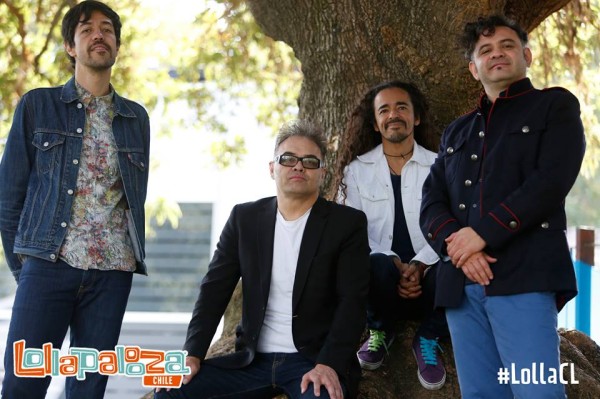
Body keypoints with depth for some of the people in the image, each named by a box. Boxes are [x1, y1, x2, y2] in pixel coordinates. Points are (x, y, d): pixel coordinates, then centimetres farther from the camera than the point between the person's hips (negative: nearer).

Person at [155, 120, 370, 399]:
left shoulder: (347, 223, 1)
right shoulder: (244, 218, 10)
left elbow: (352, 301, -7)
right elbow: (214, 290, 7)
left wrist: (329, 365, -21)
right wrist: (193, 354, -7)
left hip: (314, 361, -3)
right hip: (252, 361, 4)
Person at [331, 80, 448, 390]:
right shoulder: (357, 170, 9)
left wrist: (419, 266, -22)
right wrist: (396, 266, -19)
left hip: (426, 280, 0)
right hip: (383, 282, 0)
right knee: (378, 265, -36)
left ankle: (428, 340, -2)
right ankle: (380, 331, -1)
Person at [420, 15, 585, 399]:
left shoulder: (556, 106, 9)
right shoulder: (457, 132, 25)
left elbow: (552, 181, -7)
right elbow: (431, 203, 14)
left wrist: (483, 233, -12)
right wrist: (457, 244, -8)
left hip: (524, 277, -5)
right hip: (461, 283, 5)